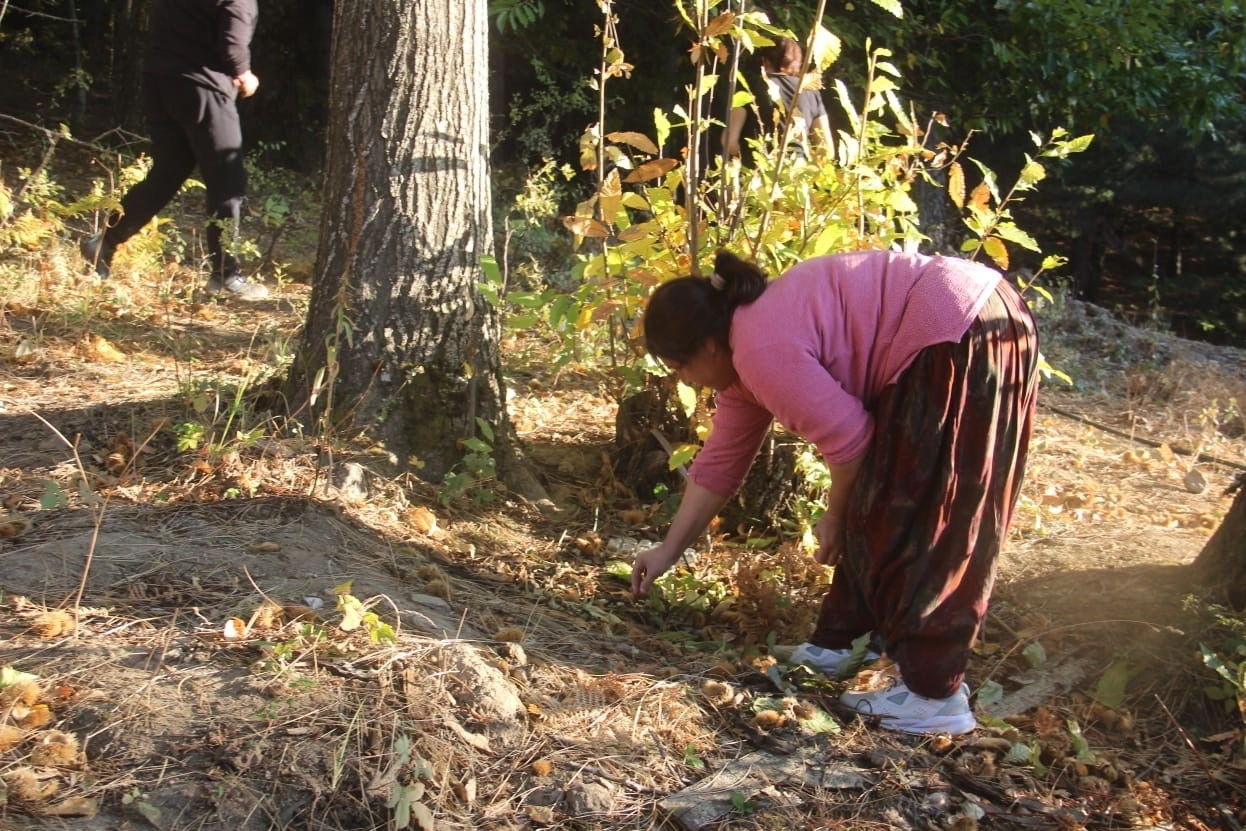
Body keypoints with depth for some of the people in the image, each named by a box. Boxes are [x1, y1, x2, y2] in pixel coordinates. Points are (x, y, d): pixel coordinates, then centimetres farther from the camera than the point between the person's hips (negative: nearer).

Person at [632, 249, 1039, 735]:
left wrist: (835, 517, -1)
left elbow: (847, 436, -18)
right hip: (937, 350, 10)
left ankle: (934, 695, 1)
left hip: (964, 339, -10)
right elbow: (719, 463, 21)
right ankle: (841, 641, 25)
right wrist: (669, 551, 26)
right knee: (877, 515, 14)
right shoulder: (746, 353, 13)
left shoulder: (762, 351, -19)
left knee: (926, 527, -5)